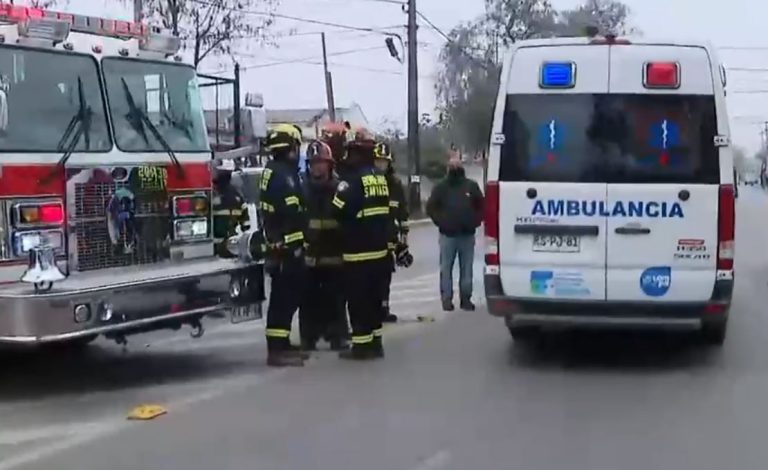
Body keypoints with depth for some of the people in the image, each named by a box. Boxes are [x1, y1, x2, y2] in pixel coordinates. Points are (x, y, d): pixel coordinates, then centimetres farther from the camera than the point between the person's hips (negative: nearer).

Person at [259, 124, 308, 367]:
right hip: (286, 246, -11)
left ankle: (281, 345, 23)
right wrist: (295, 245, -24)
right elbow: (291, 213, -25)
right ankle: (277, 349, -7)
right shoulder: (284, 174, -16)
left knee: (288, 295, 16)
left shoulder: (272, 171, 17)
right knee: (284, 297, -8)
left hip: (277, 244, 11)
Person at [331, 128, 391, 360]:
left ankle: (361, 345, 0)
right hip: (379, 249, 8)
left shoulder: (354, 180, -15)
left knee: (358, 300, -2)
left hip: (358, 252, -8)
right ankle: (375, 343, 19)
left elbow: (338, 210, -17)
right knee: (374, 298, 14)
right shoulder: (381, 178, 10)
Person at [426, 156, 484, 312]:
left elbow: (481, 206, 13)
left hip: (467, 235, 1)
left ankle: (466, 298, 12)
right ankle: (447, 299, 5)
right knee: (446, 268, 0)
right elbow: (431, 207, 5)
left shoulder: (472, 186, 6)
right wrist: (441, 222, -3)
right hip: (448, 235, -1)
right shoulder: (441, 187, 2)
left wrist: (475, 222, 3)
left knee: (466, 268, 5)